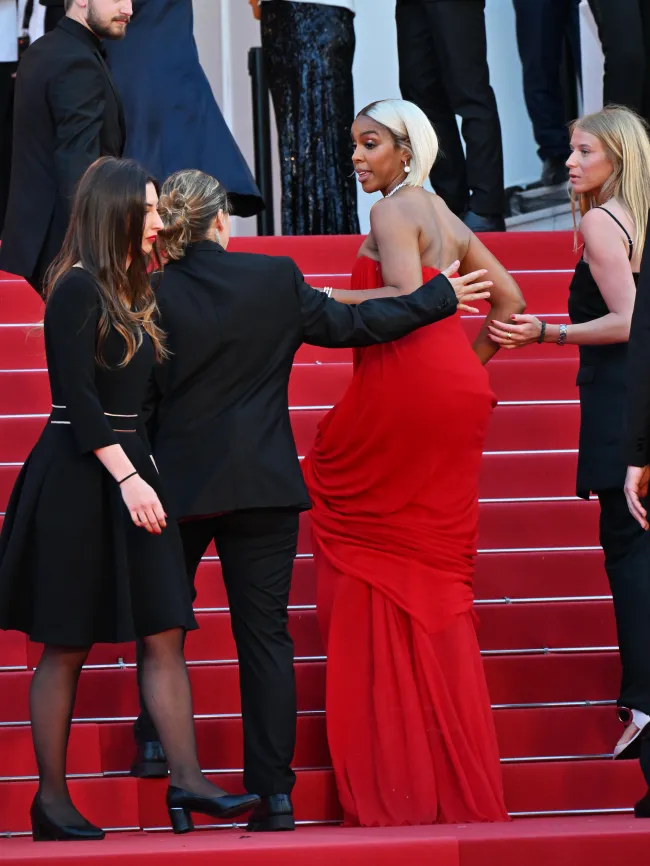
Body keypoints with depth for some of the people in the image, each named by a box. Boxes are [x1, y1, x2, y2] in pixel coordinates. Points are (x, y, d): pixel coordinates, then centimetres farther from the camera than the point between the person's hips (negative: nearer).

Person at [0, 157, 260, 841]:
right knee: (66, 646, -1)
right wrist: (126, 477, -20)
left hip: (127, 471, 8)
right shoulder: (77, 287, -10)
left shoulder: (130, 292, 16)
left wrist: (141, 474, 10)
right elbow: (77, 396, -16)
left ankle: (186, 781, -1)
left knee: (165, 633, 0)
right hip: (78, 477, -8)